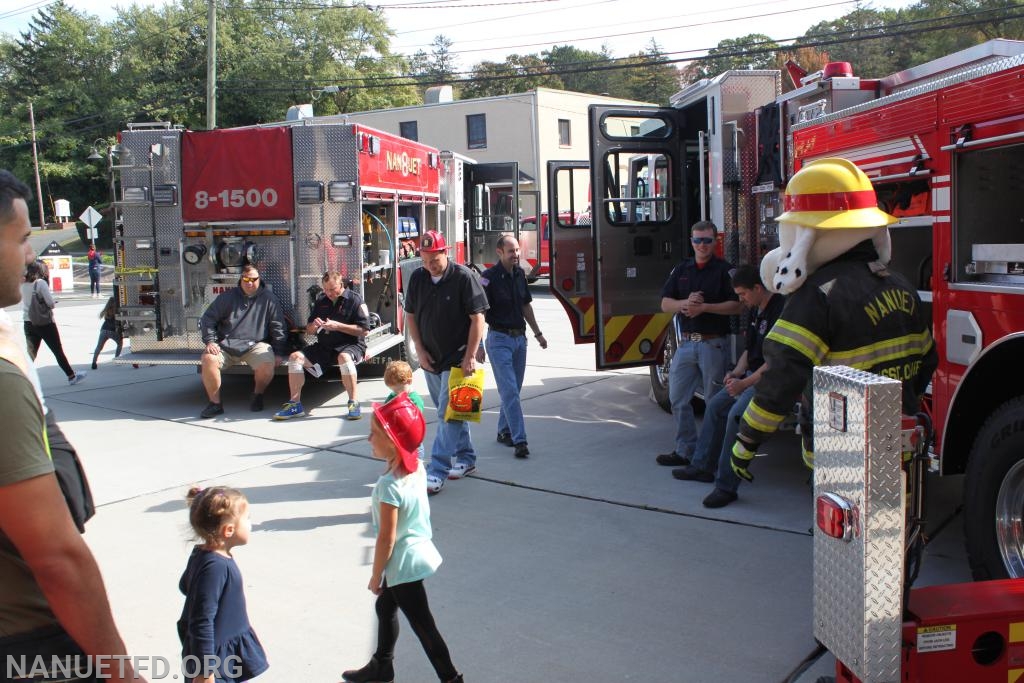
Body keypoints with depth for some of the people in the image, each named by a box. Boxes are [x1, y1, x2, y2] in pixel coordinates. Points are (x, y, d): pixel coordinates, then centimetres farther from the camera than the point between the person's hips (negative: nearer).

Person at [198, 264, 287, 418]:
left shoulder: (268, 299, 6)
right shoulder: (227, 297, 9)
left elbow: (278, 327, 5)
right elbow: (208, 319, 9)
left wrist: (278, 352, -2)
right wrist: (210, 341, -6)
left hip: (256, 345, -1)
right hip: (226, 344, 2)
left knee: (267, 364, -31)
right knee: (207, 359, -26)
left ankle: (258, 394, 2)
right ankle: (215, 403, -12)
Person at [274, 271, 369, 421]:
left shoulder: (354, 299, -6)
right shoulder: (321, 301, 12)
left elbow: (364, 330, -13)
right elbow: (309, 331, 19)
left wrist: (338, 326, -19)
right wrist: (314, 326, -7)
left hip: (351, 345, -6)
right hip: (324, 346, 6)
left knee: (344, 357, -40)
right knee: (295, 357, -11)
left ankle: (354, 402, -31)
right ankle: (295, 404, -10)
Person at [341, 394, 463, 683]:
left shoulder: (389, 485, -29)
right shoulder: (417, 468, -4)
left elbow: (387, 538, -23)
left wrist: (376, 575, -9)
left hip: (404, 563, -9)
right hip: (418, 549, 9)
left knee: (423, 626, 5)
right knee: (385, 607, 26)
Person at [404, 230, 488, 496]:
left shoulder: (464, 277, -14)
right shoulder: (418, 278, 2)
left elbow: (477, 318, -14)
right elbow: (410, 315, 10)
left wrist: (470, 356, -17)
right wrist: (420, 350, 1)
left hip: (457, 359, -6)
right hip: (431, 360, 6)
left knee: (448, 413, -9)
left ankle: (438, 472, -8)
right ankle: (466, 459, 31)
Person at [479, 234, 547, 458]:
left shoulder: (520, 274, 8)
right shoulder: (489, 277, -13)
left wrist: (537, 333, 20)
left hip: (519, 338, 7)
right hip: (499, 339, -7)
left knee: (514, 389, 13)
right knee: (509, 391, -9)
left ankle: (504, 431, 27)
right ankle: (519, 440, -10)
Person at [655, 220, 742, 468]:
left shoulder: (725, 270, -1)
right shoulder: (681, 270, 12)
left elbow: (737, 305, -8)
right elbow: (665, 304, 8)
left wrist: (705, 307, -17)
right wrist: (685, 303, -12)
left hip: (713, 343, -5)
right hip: (686, 343, 5)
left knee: (715, 401, 2)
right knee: (678, 399, 5)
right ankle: (685, 450, 14)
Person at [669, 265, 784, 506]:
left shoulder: (779, 310, -19)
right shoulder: (755, 311, 12)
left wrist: (745, 383, -23)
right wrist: (736, 372, 1)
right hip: (752, 374, 11)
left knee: (737, 414, -27)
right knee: (715, 406, 13)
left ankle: (726, 485, -22)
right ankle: (702, 466, 24)